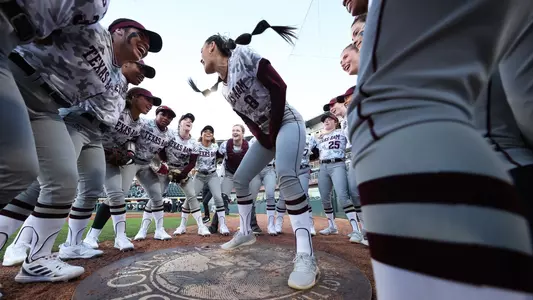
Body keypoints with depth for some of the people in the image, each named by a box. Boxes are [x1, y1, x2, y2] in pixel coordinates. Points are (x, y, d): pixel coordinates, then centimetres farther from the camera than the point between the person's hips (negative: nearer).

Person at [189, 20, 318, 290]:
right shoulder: (224, 87, 13)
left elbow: (279, 86, -16)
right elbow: (246, 116, 10)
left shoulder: (242, 54, -8)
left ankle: (306, 257, -26)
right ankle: (245, 233, 24)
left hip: (286, 122, -8)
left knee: (286, 176, -32)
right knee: (239, 180, 7)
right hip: (264, 133, 9)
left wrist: (273, 128, -17)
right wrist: (265, 140, -3)